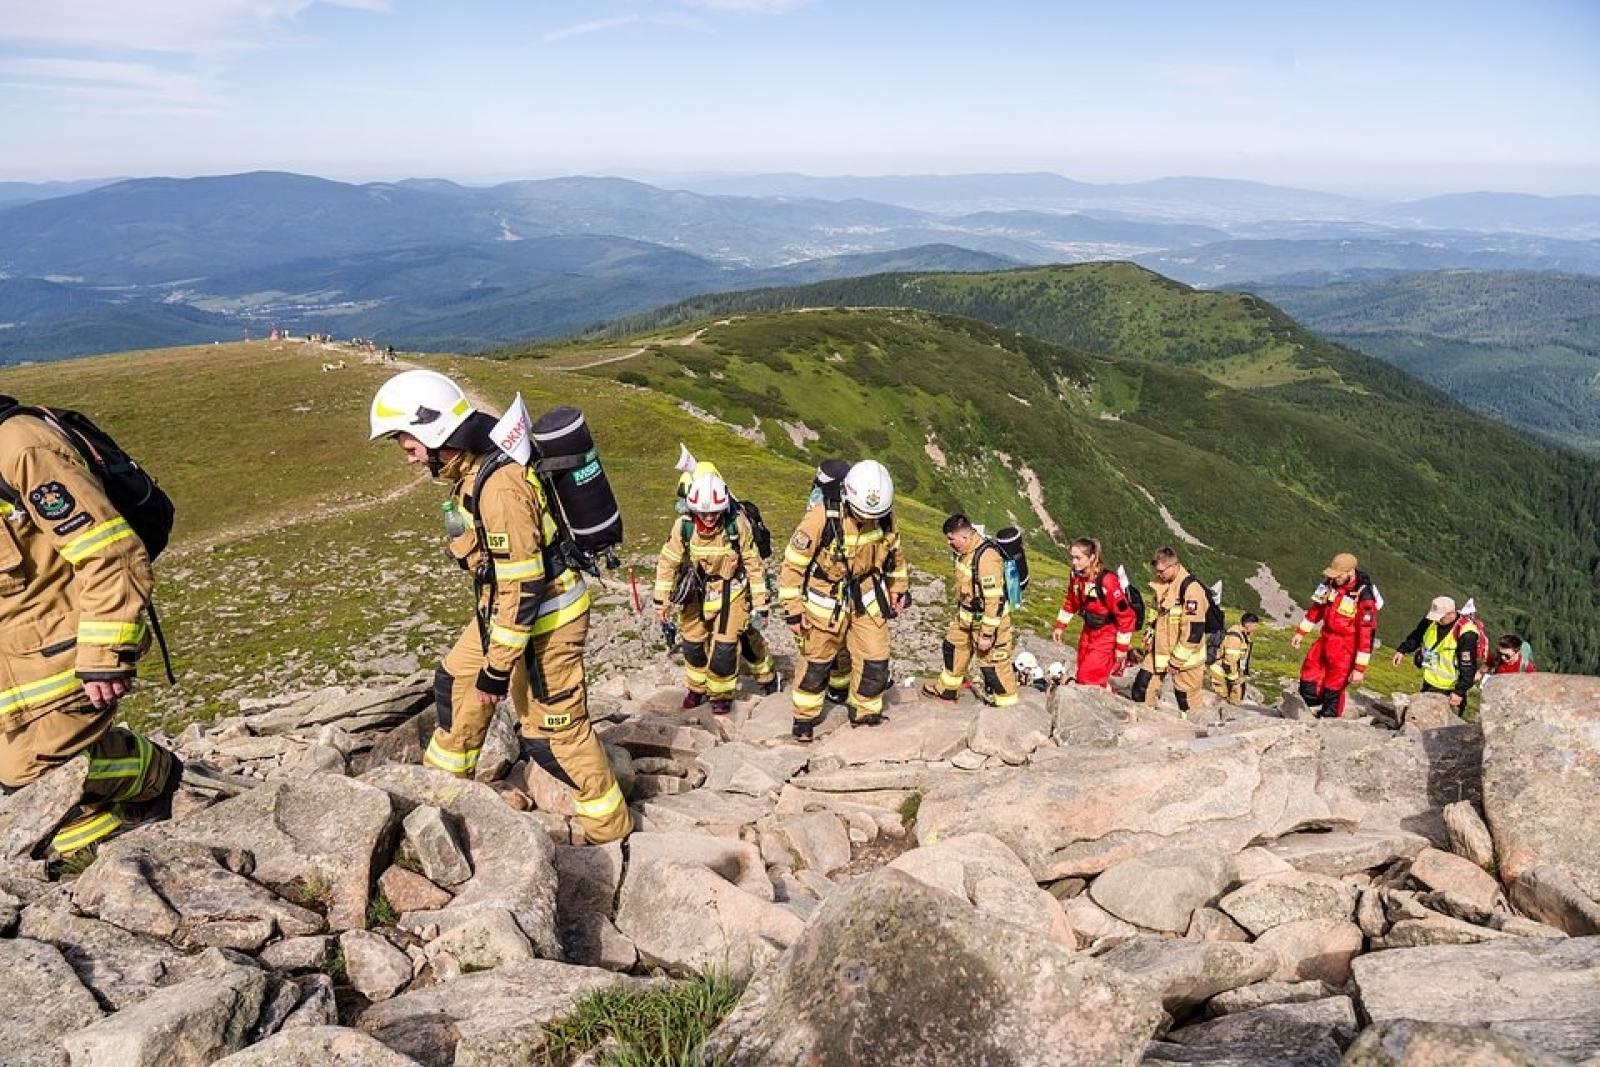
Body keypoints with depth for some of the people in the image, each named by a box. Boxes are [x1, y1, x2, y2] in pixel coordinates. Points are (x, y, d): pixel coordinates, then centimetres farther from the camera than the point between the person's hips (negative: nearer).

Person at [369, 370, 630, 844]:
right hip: (506, 603, 10)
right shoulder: (472, 468, 3)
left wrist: (497, 669, -21)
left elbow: (523, 589, -27)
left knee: (553, 729, 0)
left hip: (545, 613, -10)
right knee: (456, 682, 20)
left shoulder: (499, 485, -29)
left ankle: (611, 829, 17)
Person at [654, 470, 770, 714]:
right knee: (693, 645, 13)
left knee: (724, 648, -5)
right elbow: (668, 563, -3)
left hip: (730, 593, -2)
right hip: (696, 593, 3)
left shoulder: (738, 525, -22)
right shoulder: (683, 526, -16)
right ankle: (697, 688, 40)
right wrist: (662, 600, -1)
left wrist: (760, 605, -9)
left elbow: (754, 566, -12)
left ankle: (722, 694, 22)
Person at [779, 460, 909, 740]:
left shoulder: (884, 517, -13)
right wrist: (793, 611, -15)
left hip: (867, 599, 4)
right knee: (816, 663, 12)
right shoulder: (821, 518, -28)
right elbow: (793, 565, -19)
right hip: (826, 602, -3)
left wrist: (898, 588, 15)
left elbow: (894, 552, 9)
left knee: (875, 662, 4)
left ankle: (865, 715, 26)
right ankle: (805, 718, 31)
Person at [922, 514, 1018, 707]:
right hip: (967, 617, 10)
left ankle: (1007, 705, 17)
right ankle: (947, 691, 40)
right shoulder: (966, 551, 0)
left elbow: (994, 600, -28)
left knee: (992, 664, 1)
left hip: (988, 620, -10)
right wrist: (960, 610, 26)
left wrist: (987, 634, -25)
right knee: (954, 648, 22)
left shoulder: (987, 558, -30)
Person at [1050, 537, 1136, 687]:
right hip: (1089, 631, 8)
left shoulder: (1107, 581, -30)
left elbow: (1125, 615, -23)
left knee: (1091, 681, -11)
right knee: (1082, 676, 14)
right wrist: (1060, 625, 12)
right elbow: (1071, 602, 13)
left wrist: (1122, 647, -17)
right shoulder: (1076, 575, -7)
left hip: (1108, 634, -8)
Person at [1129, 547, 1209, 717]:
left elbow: (1193, 631, -22)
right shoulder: (1162, 585, 6)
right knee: (1141, 687, 6)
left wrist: (1176, 661, -18)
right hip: (1160, 650, 8)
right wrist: (1150, 635, 10)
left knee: (1186, 701, 0)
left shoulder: (1192, 588, -20)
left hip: (1185, 656, -8)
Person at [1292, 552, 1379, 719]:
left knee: (1333, 691, -2)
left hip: (1346, 648, -7)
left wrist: (1360, 669, -22)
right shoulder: (1331, 583, -4)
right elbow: (1317, 607, 13)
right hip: (1326, 639, 7)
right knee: (1308, 681, 12)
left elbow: (1367, 634, -22)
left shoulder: (1364, 596, -24)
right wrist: (1300, 632, 17)